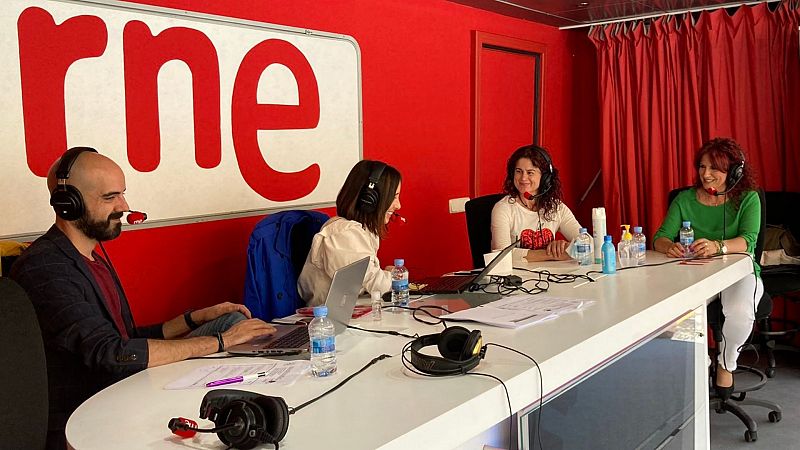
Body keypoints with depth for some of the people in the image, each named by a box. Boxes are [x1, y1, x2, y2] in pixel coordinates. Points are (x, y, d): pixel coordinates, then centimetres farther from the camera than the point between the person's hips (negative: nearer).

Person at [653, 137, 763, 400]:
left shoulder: (748, 199, 1)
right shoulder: (685, 199, 6)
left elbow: (748, 239, -17)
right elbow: (660, 237, -3)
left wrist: (718, 247, -40)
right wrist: (669, 246, -30)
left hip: (739, 271, -2)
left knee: (740, 312, -34)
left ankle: (726, 365, 0)